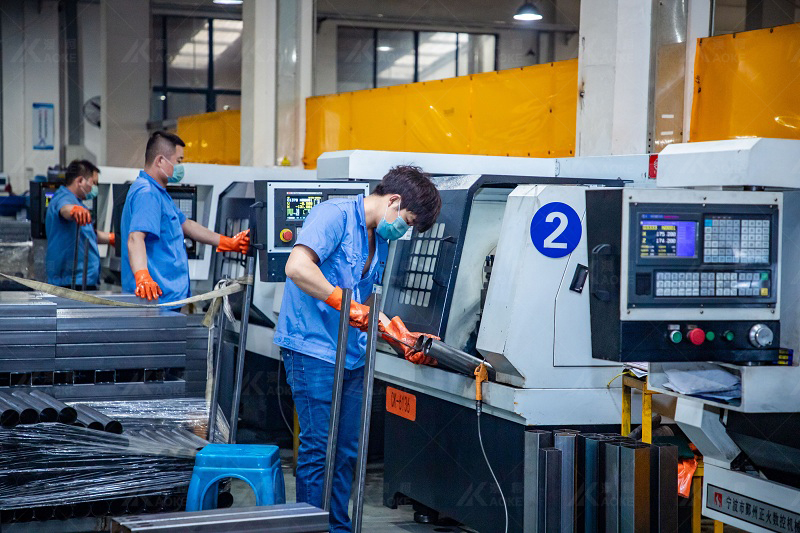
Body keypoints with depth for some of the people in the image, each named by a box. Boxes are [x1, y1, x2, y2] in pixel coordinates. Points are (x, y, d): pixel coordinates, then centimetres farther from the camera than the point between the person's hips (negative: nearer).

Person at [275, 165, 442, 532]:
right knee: (319, 449, -6)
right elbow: (297, 268, -26)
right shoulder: (335, 215, -12)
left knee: (346, 451, 12)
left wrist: (399, 337, 13)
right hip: (314, 350, -9)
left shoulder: (380, 241, 17)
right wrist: (346, 303, -24)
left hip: (352, 356, 9)